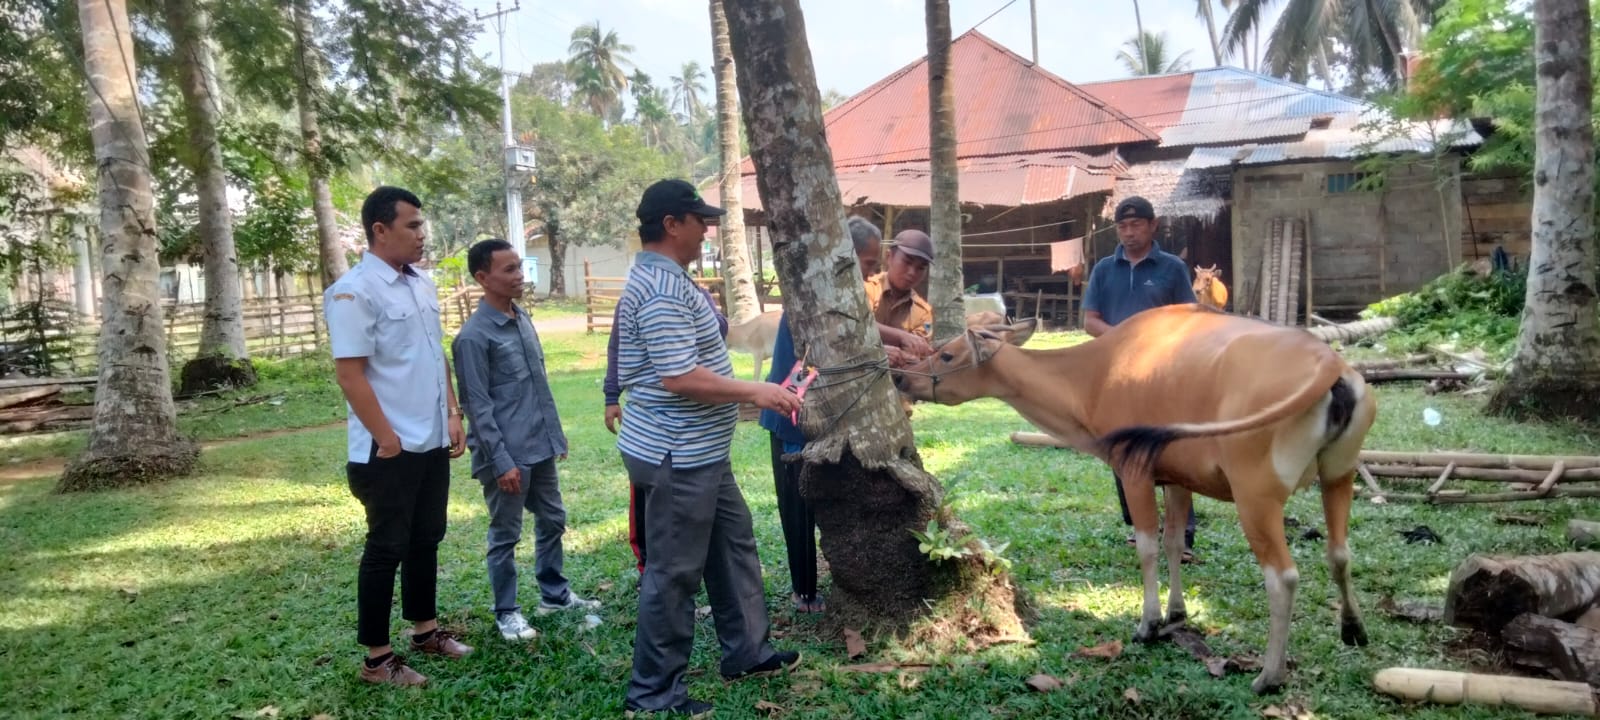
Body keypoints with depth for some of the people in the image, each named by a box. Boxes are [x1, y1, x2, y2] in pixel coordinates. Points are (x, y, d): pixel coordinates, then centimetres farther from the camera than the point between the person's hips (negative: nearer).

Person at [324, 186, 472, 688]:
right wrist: (387, 440, -18)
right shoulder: (353, 292, -15)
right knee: (386, 548, 3)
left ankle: (425, 630, 33)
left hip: (432, 442, 8)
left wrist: (452, 415, 10)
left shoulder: (422, 285, 10)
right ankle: (377, 658, 15)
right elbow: (349, 374, -18)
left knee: (426, 539, 18)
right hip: (389, 450, -8)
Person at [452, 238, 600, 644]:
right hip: (508, 454, -8)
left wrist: (557, 433, 17)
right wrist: (501, 461, -17)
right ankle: (506, 612, 20)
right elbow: (478, 406, -16)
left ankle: (555, 594, 34)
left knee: (552, 522, 18)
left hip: (540, 447, 8)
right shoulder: (474, 336, -16)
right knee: (505, 536, 6)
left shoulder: (523, 319, 8)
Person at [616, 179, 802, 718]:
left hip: (700, 451, 11)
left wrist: (749, 392, 21)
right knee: (672, 574, 0)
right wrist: (755, 392, -19)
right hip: (676, 457, -11)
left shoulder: (666, 278, 13)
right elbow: (680, 377, -28)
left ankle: (746, 652, 34)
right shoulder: (662, 288, -22)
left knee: (733, 544, 20)